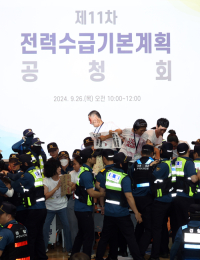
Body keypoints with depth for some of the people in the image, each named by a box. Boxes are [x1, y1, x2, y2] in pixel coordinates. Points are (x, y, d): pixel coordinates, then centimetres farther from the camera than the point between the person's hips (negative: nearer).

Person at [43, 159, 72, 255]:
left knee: (67, 226, -1)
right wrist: (57, 187, -27)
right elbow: (46, 195, -20)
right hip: (50, 207, -1)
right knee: (45, 227, 0)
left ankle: (69, 249, 12)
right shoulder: (46, 180, -12)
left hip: (62, 206, 1)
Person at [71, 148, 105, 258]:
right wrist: (105, 194, -12)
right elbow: (92, 193, -23)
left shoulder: (83, 170, 9)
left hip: (80, 208, 10)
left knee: (81, 233, 20)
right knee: (89, 235, -3)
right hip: (84, 210, -10)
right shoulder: (86, 173, -22)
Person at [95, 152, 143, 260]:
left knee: (105, 236, 16)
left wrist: (102, 205, 23)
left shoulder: (107, 173, 0)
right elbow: (129, 196, -20)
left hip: (108, 212, 5)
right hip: (122, 214, -5)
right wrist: (136, 213, -13)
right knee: (130, 237, 3)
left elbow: (101, 191, 9)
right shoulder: (124, 177, -18)